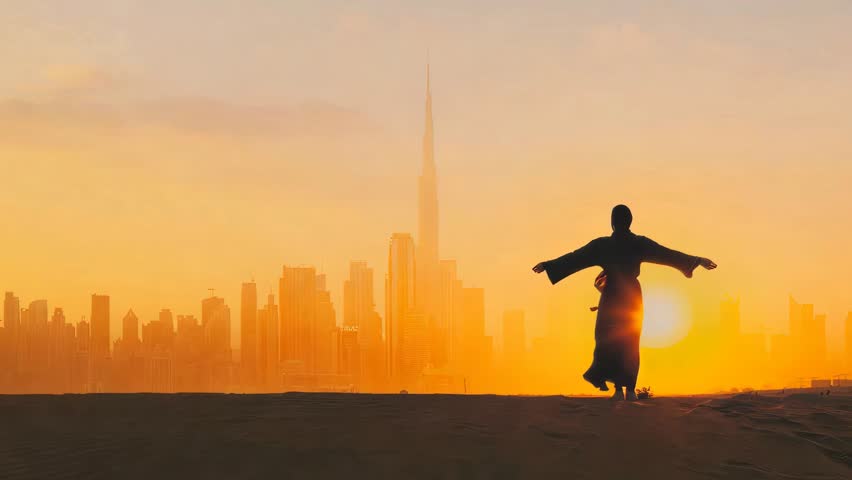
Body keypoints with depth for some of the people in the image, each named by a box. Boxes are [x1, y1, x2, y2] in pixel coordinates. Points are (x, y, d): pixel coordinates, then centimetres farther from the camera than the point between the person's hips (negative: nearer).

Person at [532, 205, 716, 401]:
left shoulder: (602, 245, -9)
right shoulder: (640, 243, -5)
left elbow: (575, 257, -4)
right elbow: (668, 254, -3)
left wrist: (548, 265, 5)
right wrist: (696, 260, 4)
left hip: (612, 295, -2)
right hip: (632, 295, 2)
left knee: (610, 340, 8)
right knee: (630, 343, 11)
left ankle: (618, 388, -7)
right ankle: (630, 389, 5)